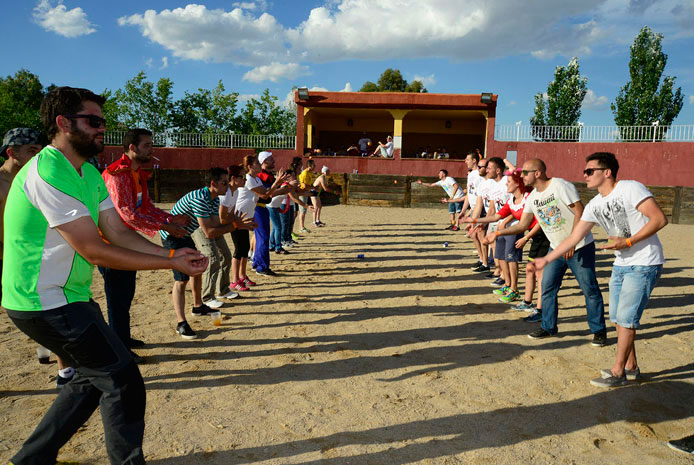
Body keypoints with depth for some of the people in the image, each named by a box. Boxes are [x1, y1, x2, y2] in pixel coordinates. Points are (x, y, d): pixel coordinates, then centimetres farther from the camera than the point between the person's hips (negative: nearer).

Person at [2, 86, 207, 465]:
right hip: (45, 303, -10)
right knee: (123, 380, -5)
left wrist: (170, 253, -11)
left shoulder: (89, 173, 10)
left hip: (67, 297, 10)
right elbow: (94, 251, -24)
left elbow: (119, 232, 4)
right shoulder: (46, 174, -21)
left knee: (95, 378, 20)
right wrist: (171, 263, -22)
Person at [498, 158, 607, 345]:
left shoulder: (560, 186, -17)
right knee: (548, 287, 6)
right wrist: (498, 233, -6)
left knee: (590, 289, 0)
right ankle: (548, 327, 19)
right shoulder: (532, 197, 4)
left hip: (580, 246, -7)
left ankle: (599, 331, 14)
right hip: (557, 248, 7)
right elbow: (522, 225, 7)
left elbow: (580, 212, -20)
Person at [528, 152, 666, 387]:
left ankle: (617, 372, 7)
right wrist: (546, 260, 2)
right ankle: (631, 367, 27)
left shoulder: (631, 189, -15)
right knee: (618, 318, 12)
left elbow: (660, 219, -18)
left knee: (626, 318, -5)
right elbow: (573, 237, 6)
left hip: (644, 264, -8)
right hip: (621, 264, 8)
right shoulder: (594, 205, 6)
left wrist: (628, 242, -22)